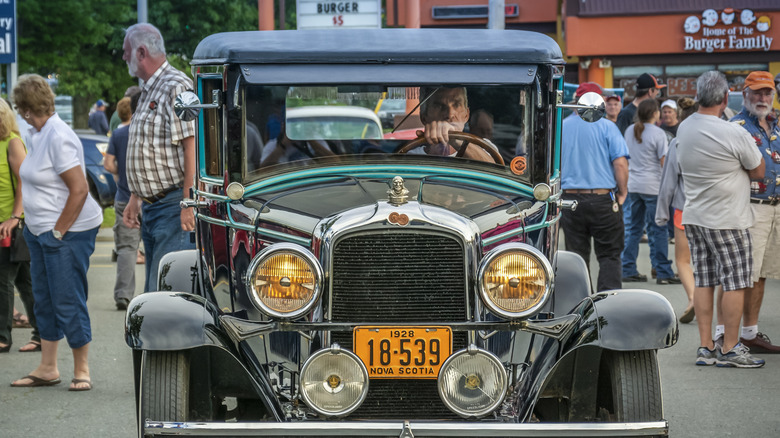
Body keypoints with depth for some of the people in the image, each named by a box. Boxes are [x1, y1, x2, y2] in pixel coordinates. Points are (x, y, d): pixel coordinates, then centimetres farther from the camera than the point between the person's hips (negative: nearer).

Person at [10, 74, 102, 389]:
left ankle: (81, 371, 7)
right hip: (40, 231, 10)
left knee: (68, 302, -4)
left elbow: (79, 189, -23)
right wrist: (30, 222, 14)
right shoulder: (40, 135, 10)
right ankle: (47, 369, 21)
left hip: (68, 232, -10)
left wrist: (58, 231, -18)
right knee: (44, 300, 13)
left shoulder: (58, 138, -19)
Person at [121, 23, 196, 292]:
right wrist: (135, 198, 23)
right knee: (153, 292, 10)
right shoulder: (148, 92, 18)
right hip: (151, 207, 10)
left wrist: (188, 202, -24)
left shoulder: (175, 87, -13)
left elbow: (191, 145, -20)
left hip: (173, 207, -10)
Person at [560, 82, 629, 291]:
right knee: (609, 255, 3)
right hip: (603, 199, -3)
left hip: (569, 200, 3)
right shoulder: (606, 127, -6)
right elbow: (620, 164, -11)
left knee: (577, 256, 9)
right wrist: (622, 192, 3)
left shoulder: (561, 127, 4)